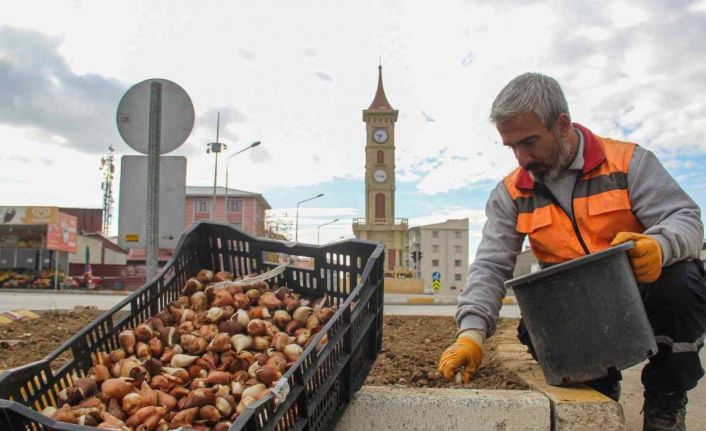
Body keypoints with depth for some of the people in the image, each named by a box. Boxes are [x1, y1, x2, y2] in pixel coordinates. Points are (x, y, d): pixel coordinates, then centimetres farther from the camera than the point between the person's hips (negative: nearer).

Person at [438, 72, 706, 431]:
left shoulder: (628, 161, -8)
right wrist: (472, 333, -23)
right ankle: (599, 385, 9)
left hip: (642, 292, -1)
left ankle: (666, 397, -3)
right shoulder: (512, 193, -3)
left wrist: (659, 246, -39)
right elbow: (491, 265, -9)